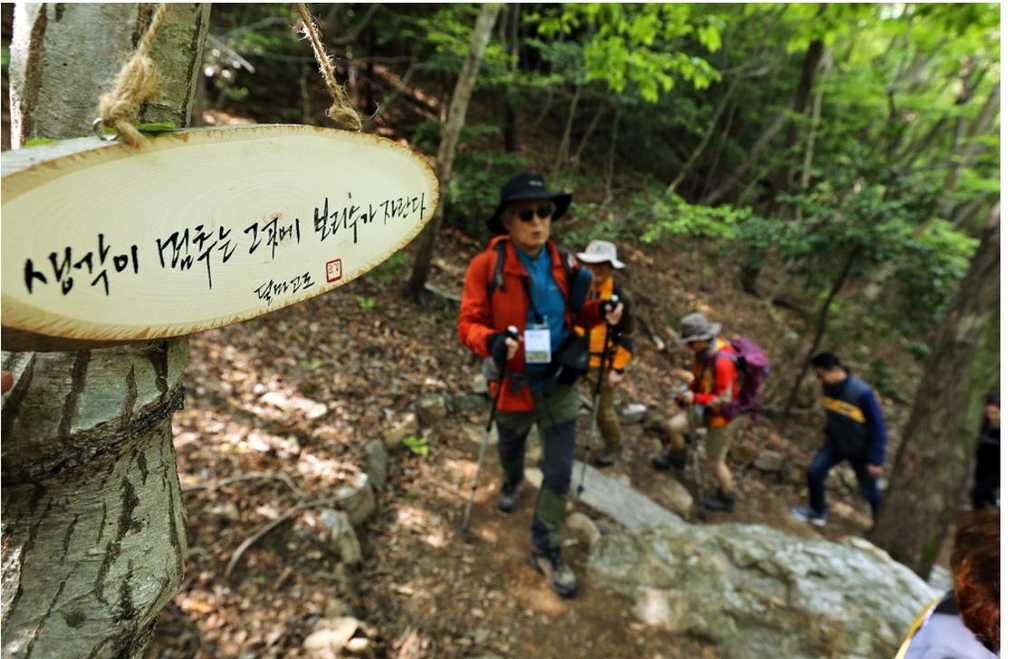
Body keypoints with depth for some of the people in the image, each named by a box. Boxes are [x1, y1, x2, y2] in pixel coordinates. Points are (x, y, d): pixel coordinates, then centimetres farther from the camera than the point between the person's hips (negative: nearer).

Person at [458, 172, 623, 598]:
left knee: (560, 471, 4)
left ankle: (546, 550, 24)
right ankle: (512, 483, 64)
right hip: (513, 383, -2)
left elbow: (574, 314, 7)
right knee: (511, 449, 27)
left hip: (560, 384, 2)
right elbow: (468, 323, -17)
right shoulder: (487, 265, -19)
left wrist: (601, 313, -14)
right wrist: (491, 340, -38)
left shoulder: (564, 264, -6)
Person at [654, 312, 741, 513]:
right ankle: (676, 457, 36)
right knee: (673, 426, 6)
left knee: (714, 460, 8)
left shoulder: (722, 362, -34)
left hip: (722, 415, -8)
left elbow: (723, 400, -30)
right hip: (705, 407, 8)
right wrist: (687, 392, 0)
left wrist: (695, 398, -28)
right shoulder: (704, 352, -8)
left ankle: (727, 498, 31)